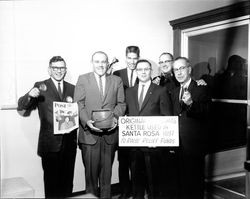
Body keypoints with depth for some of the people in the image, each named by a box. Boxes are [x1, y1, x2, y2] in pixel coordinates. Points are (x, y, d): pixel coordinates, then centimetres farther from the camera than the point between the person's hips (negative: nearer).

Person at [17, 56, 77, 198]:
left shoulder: (72, 89, 11)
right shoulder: (40, 86, 0)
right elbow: (21, 107, -7)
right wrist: (30, 95, -28)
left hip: (69, 143, 3)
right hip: (49, 143, -3)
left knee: (67, 180, 14)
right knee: (51, 180, 6)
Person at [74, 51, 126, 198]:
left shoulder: (117, 80, 11)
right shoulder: (83, 79, 5)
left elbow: (121, 103, 8)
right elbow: (79, 104, -2)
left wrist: (116, 117, -12)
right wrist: (87, 121, -17)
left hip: (110, 133, 2)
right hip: (89, 133, -1)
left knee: (107, 169, 11)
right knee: (91, 170, 6)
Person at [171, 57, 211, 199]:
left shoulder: (201, 89, -5)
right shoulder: (174, 92, 14)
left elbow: (206, 113, -17)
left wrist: (191, 103, -34)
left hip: (194, 144, -5)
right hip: (178, 142, 6)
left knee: (195, 177, 3)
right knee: (182, 178, 16)